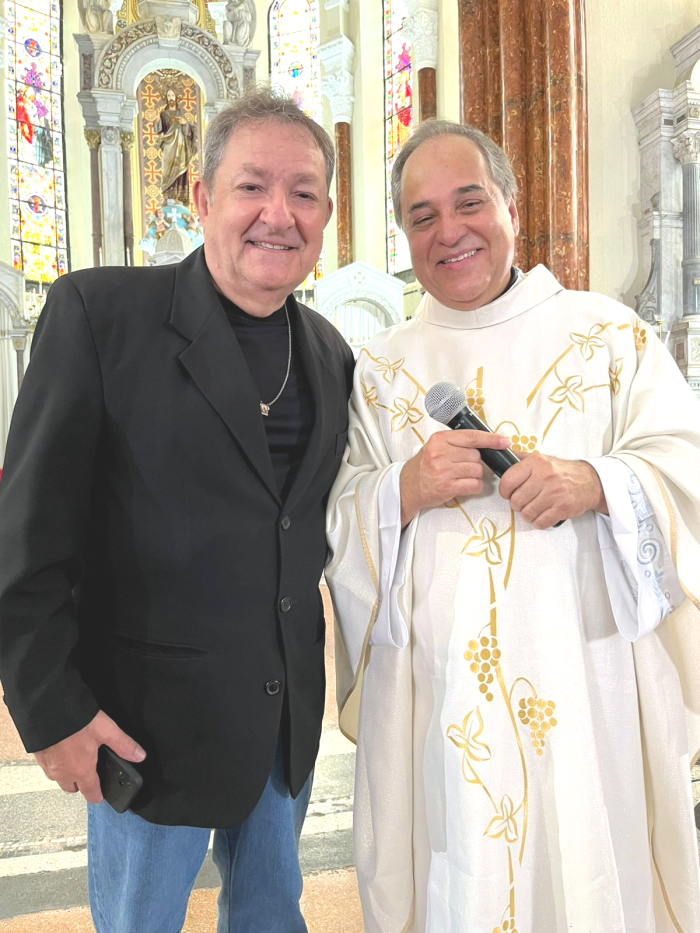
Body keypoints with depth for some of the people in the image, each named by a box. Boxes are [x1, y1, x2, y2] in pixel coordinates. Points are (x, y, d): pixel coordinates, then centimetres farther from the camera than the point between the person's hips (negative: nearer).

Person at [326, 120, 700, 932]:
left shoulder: (608, 332, 5)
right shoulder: (378, 370, 7)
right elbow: (334, 526, 3)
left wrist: (599, 483, -19)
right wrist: (403, 492, -17)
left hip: (589, 686, 0)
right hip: (434, 698, 1)